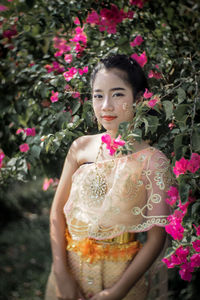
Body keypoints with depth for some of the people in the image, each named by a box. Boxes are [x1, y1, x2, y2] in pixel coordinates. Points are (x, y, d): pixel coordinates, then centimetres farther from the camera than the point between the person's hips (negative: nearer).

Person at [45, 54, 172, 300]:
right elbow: (57, 211, 0)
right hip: (70, 265, 3)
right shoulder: (81, 147, -3)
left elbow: (156, 239, -12)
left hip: (121, 274, -3)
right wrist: (62, 275, -9)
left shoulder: (151, 160, -12)